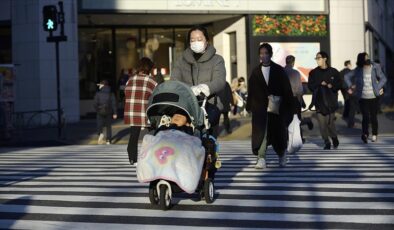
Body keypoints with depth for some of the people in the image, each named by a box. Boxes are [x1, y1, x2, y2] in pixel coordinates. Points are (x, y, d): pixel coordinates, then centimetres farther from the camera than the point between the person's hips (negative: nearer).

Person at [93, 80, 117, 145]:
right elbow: (114, 104, -5)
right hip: (109, 112, 2)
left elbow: (95, 104, -9)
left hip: (100, 112, -2)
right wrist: (114, 113, -2)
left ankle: (101, 134, -21)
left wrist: (97, 110, 9)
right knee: (108, 126, 11)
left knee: (99, 125, 9)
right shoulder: (111, 94, -1)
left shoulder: (98, 94, -6)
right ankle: (108, 140, 8)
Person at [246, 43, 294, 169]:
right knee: (260, 133, -8)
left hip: (276, 107, -1)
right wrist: (249, 106, 3)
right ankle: (261, 159, -7)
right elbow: (251, 91, 7)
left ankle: (282, 154, 31)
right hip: (260, 107, 1)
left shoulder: (279, 70, 2)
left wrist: (289, 106, -4)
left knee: (278, 133, 8)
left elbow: (287, 90, 1)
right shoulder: (255, 71, 7)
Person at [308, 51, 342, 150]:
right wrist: (320, 84, -10)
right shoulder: (313, 72, 7)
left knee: (330, 122, -6)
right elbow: (310, 86, 3)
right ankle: (327, 142, 8)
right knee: (322, 124, -4)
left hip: (330, 101, -1)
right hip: (319, 102, 1)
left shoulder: (333, 71, 5)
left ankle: (334, 138, 20)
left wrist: (332, 86, -12)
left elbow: (339, 84, 7)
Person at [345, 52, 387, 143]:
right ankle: (365, 134, -24)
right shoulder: (358, 70, 2)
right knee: (365, 117, -12)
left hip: (374, 97, 0)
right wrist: (350, 86, 2)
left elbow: (383, 78, 0)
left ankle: (374, 135, 22)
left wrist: (378, 88, -11)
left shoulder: (375, 67, -1)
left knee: (373, 117, 8)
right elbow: (347, 76, 13)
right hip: (363, 98, 0)